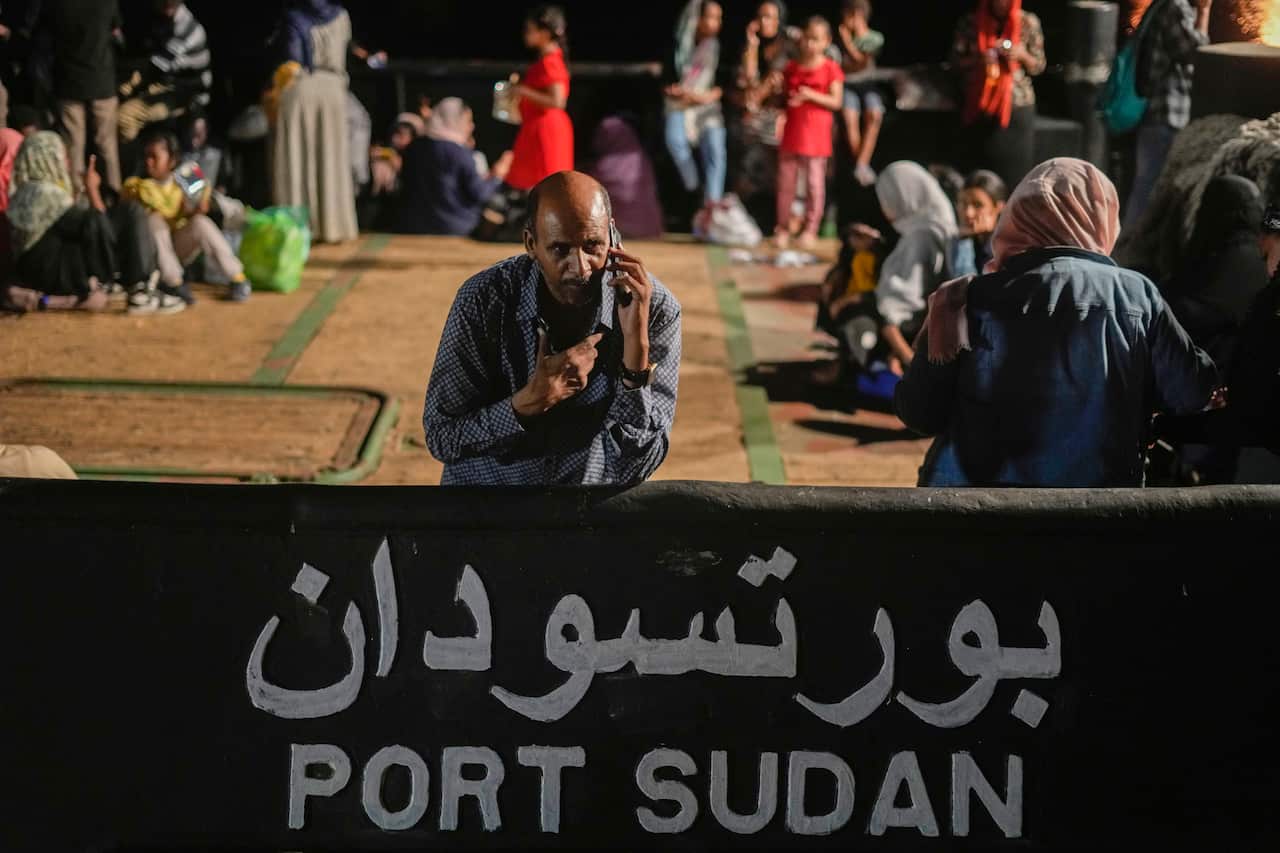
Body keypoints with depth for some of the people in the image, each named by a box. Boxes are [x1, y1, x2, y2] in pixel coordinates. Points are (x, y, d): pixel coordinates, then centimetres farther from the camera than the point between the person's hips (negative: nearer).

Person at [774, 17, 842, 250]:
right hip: (791, 132, 4)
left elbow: (836, 101, -9)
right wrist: (785, 101, -8)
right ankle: (782, 228, 14)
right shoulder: (791, 68, 9)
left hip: (816, 135, -4)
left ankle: (810, 230, 9)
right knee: (786, 182, 6)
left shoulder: (830, 69, -4)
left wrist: (811, 95, -21)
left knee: (814, 183, 1)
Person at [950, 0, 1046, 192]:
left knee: (1016, 169, -5)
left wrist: (1022, 55, -16)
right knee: (983, 167, -4)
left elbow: (1038, 67, 6)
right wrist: (977, 59, -16)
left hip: (1018, 106, 0)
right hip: (981, 107, 0)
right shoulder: (971, 23, -1)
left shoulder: (1028, 23, 0)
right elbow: (956, 60, 4)